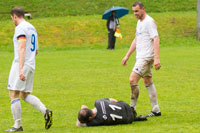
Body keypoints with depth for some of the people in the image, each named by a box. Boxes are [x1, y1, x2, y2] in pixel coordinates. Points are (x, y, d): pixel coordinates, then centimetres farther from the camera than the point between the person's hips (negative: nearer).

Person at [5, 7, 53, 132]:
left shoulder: (20, 28, -11)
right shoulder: (32, 28, 18)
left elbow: (22, 48, -22)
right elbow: (36, 50, 24)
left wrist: (20, 69, -27)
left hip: (21, 64, -9)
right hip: (31, 65, 9)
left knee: (13, 94, -4)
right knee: (25, 95, 14)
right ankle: (45, 111, -5)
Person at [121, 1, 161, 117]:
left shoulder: (149, 22, -13)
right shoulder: (139, 22, 17)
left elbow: (156, 39, -19)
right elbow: (136, 40, 26)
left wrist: (156, 58, -27)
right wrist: (127, 56, 24)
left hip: (146, 57, -10)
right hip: (141, 57, 10)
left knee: (133, 80, -15)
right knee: (148, 82, 11)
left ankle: (132, 109, -10)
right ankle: (156, 110, 15)